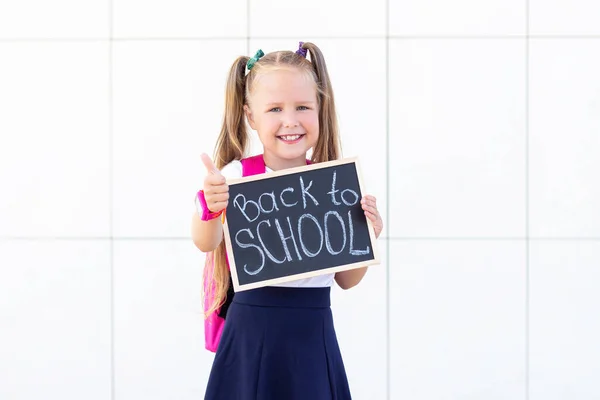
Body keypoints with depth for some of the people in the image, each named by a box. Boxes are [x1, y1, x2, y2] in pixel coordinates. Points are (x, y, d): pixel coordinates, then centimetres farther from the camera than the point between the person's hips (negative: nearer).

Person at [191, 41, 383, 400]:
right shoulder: (237, 176, -6)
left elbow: (346, 280, 9)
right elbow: (206, 243, -21)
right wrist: (209, 207, -39)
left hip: (313, 334, 2)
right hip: (252, 332, -2)